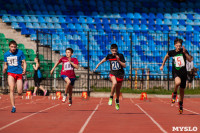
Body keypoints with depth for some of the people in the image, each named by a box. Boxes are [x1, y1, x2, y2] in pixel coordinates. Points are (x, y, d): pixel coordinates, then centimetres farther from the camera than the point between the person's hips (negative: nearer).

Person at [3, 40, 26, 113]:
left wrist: (24, 70, -18)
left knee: (20, 93, -3)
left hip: (19, 73, -1)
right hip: (11, 73, 1)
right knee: (11, 89, -17)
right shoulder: (6, 54, 5)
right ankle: (13, 107, -14)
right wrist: (4, 69, -6)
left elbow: (24, 62, -1)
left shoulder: (20, 52, -3)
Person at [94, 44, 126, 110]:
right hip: (113, 73, -1)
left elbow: (124, 66, -12)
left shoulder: (120, 56, -10)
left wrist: (118, 60, -25)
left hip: (120, 74, 1)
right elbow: (105, 59, 18)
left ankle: (117, 101, 43)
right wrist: (98, 64, 20)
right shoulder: (109, 56, -4)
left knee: (118, 89, 13)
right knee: (114, 83, -34)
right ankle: (111, 97, -15)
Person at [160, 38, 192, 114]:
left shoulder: (184, 51, -4)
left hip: (183, 72, 2)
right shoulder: (171, 52, -1)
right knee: (178, 82, -35)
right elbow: (166, 57, 20)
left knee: (182, 90, 11)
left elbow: (190, 60, -13)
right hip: (175, 72, -1)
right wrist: (162, 65, 22)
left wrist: (185, 53, -23)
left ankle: (180, 104, 34)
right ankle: (174, 94, -6)